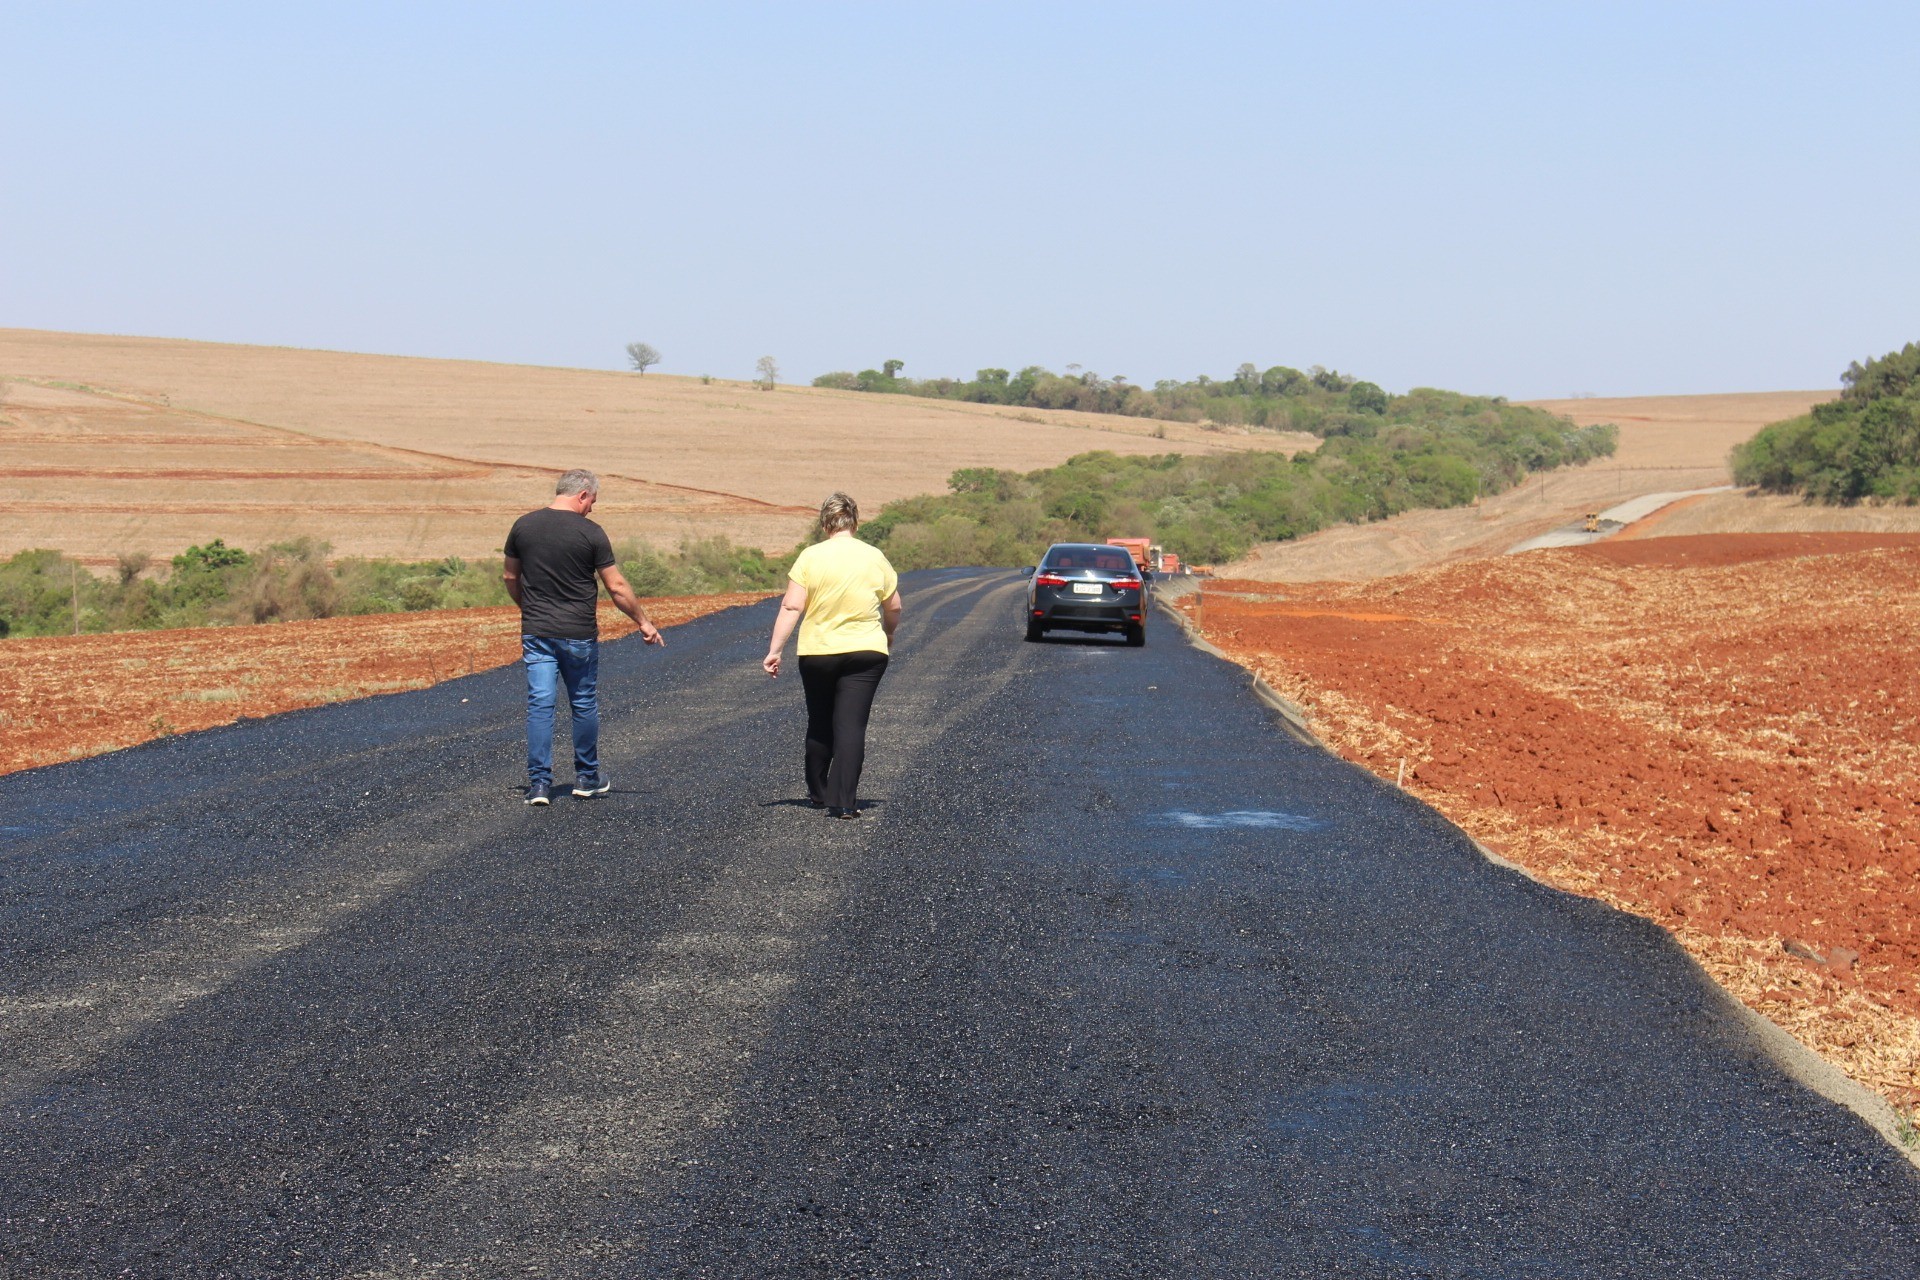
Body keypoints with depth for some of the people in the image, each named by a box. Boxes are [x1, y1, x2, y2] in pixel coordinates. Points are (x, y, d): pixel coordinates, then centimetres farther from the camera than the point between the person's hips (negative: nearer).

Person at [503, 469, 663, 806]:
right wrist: (644, 623, 4)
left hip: (536, 632, 3)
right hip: (578, 635, -2)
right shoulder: (590, 532, -9)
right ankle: (587, 777, 24)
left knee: (539, 705, 2)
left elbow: (510, 577, 12)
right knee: (584, 704, 12)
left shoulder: (523, 526, 2)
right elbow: (616, 587, -7)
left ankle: (539, 782, -3)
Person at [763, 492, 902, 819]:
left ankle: (818, 793, 30)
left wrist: (774, 650, -9)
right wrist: (888, 634, 27)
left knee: (819, 725, 17)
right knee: (852, 726, -2)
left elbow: (791, 607, -11)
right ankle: (843, 802, -10)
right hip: (865, 653, 0)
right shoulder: (875, 558, -1)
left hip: (817, 654, 0)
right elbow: (893, 609, 8)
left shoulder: (810, 557, -6)